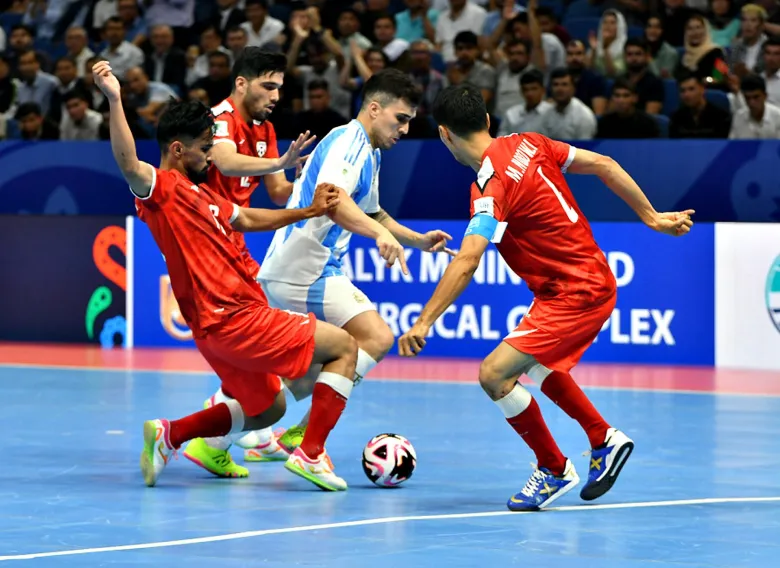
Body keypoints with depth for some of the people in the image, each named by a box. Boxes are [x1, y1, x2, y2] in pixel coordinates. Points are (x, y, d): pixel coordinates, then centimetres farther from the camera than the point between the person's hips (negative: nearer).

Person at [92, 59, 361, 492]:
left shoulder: (201, 194, 17)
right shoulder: (161, 188, -12)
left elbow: (248, 219, 31)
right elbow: (129, 166, -33)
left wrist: (308, 212, 26)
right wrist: (115, 102, -45)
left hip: (238, 316, 10)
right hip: (232, 321, -10)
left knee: (267, 410, 25)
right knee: (343, 347, -2)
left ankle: (169, 434, 17)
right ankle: (311, 454, -5)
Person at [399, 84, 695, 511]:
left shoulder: (491, 186, -22)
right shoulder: (527, 144, 2)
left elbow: (466, 261, -33)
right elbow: (604, 165, 7)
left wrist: (424, 322, -35)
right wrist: (652, 217, 16)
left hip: (575, 293, -10)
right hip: (594, 279, 10)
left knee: (494, 374, -13)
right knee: (536, 364, 30)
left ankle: (555, 470, 3)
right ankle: (605, 440, 40)